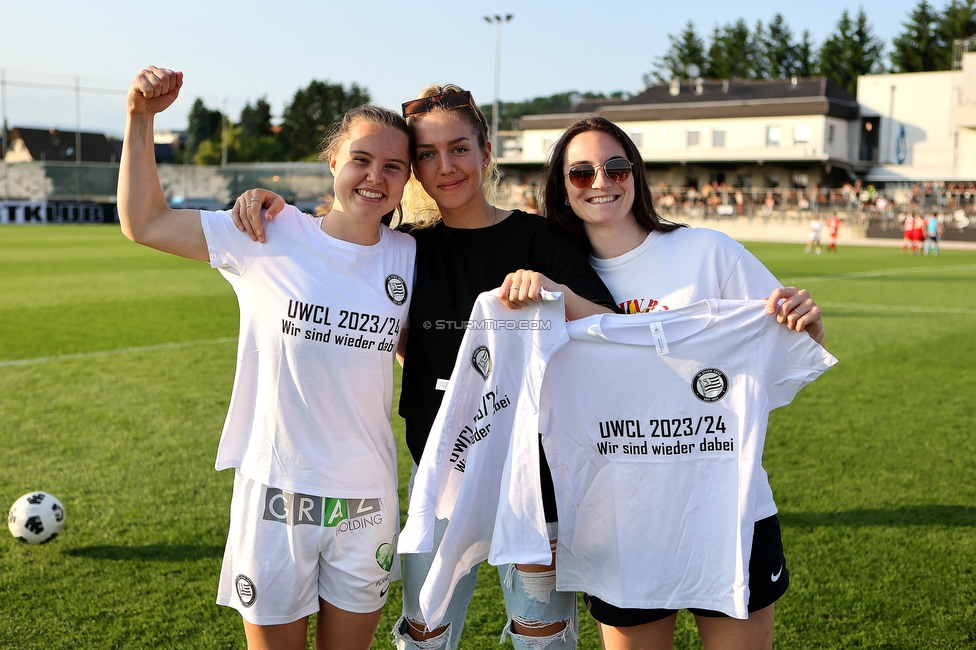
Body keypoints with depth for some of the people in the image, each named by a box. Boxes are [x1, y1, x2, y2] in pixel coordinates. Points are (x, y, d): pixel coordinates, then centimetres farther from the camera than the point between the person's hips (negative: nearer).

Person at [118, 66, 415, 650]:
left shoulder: (408, 257, 2)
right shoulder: (272, 237, -6)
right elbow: (145, 223, -3)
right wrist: (141, 117, -10)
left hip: (368, 496, 3)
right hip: (276, 486, -2)